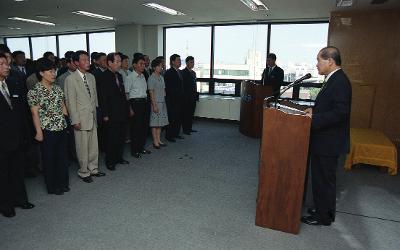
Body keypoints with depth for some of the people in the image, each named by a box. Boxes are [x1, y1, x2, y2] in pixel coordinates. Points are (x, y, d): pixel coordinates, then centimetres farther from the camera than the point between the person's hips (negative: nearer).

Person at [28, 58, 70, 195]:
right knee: (49, 158, 9)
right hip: (47, 130, -5)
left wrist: (66, 122, 9)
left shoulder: (57, 88, 7)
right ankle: (53, 187, 23)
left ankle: (63, 183, 30)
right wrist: (39, 132, -12)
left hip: (61, 128, 5)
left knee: (62, 156, 14)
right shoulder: (34, 91, -9)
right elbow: (35, 114, -10)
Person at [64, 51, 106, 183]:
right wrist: (75, 121, -13)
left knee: (94, 145, 13)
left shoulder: (91, 77, 11)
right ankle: (84, 172, 19)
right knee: (83, 147, 3)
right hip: (81, 119, -6)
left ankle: (93, 168, 28)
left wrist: (97, 114, 12)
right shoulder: (71, 79, -8)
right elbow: (70, 101, -10)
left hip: (93, 117, 6)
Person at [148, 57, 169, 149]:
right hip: (156, 103, -7)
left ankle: (159, 140, 18)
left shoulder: (161, 77, 13)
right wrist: (154, 105, -16)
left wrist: (164, 102, 9)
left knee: (160, 122, 10)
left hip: (162, 102, 7)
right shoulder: (152, 78, -9)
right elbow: (151, 93, -12)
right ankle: (155, 142, 7)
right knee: (155, 123, -1)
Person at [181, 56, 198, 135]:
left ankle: (189, 128, 20)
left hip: (193, 96, 7)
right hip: (186, 96, -7)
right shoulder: (182, 72, -6)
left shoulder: (193, 72, 17)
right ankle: (185, 129, 6)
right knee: (185, 113, -1)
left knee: (191, 113, 11)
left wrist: (195, 93, 14)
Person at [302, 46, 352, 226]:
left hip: (329, 142, -10)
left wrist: (314, 119, -24)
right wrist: (315, 110, 7)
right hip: (324, 139, 10)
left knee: (324, 179, 4)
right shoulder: (333, 79, 11)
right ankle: (322, 209, 37)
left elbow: (340, 112, -26)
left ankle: (323, 217, 20)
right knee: (321, 177, 20)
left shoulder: (340, 81, -20)